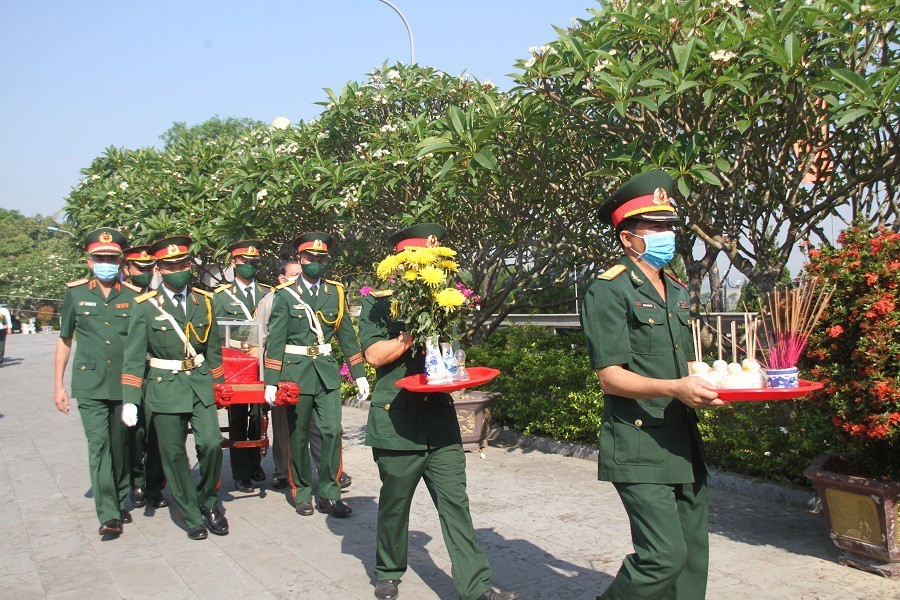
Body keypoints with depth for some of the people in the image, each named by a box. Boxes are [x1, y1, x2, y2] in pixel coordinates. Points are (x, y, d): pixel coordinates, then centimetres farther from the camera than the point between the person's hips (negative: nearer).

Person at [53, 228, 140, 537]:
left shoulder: (133, 296, 3)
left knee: (121, 447, 9)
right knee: (98, 445, -10)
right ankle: (108, 515, -8)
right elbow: (65, 341, 12)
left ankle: (120, 502, 28)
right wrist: (58, 385, 9)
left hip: (126, 384, 1)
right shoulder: (75, 294, 5)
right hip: (90, 384, -1)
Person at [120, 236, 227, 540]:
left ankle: (208, 501, 15)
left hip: (201, 385, 2)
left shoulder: (204, 301, 5)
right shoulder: (146, 306, -4)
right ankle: (191, 515, 19)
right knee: (174, 455, 3)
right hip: (164, 388, -2)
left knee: (211, 443, -10)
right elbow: (133, 358, -5)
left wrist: (217, 384, 15)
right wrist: (129, 401, -10)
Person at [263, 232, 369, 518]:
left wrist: (359, 374, 9)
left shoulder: (336, 292, 7)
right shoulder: (286, 295, -1)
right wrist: (271, 381, -8)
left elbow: (347, 335, 11)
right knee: (299, 436, 7)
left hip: (327, 372, 2)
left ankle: (328, 494, 7)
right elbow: (275, 340, -4)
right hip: (296, 372, -2)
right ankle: (302, 493, 23)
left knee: (332, 431, -5)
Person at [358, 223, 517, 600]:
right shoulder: (377, 302, 2)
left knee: (455, 504, -1)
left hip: (440, 420, 3)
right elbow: (374, 354, -12)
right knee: (394, 505, 10)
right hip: (397, 423, -3)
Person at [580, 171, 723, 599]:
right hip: (639, 447, -8)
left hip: (685, 446, 8)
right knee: (664, 556, -13)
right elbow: (610, 376, -14)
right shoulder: (609, 292, -9)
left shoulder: (678, 292, 17)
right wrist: (676, 389, -26)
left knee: (693, 556, 11)